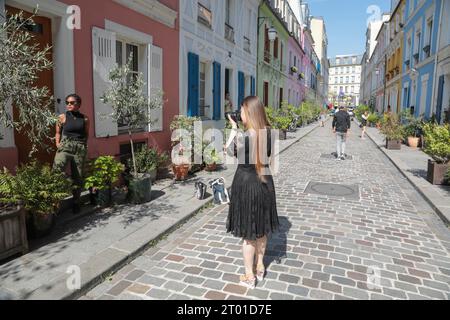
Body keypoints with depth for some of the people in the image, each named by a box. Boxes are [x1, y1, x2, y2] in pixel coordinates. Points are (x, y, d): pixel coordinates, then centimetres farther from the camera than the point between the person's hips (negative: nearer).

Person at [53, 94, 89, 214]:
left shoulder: (85, 119, 6)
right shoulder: (62, 117, 5)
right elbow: (58, 132, 16)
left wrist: (84, 146, 4)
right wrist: (58, 143, 2)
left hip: (80, 149, 1)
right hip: (65, 146, -1)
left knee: (78, 176, 6)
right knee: (57, 169, -27)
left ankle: (76, 203, 19)